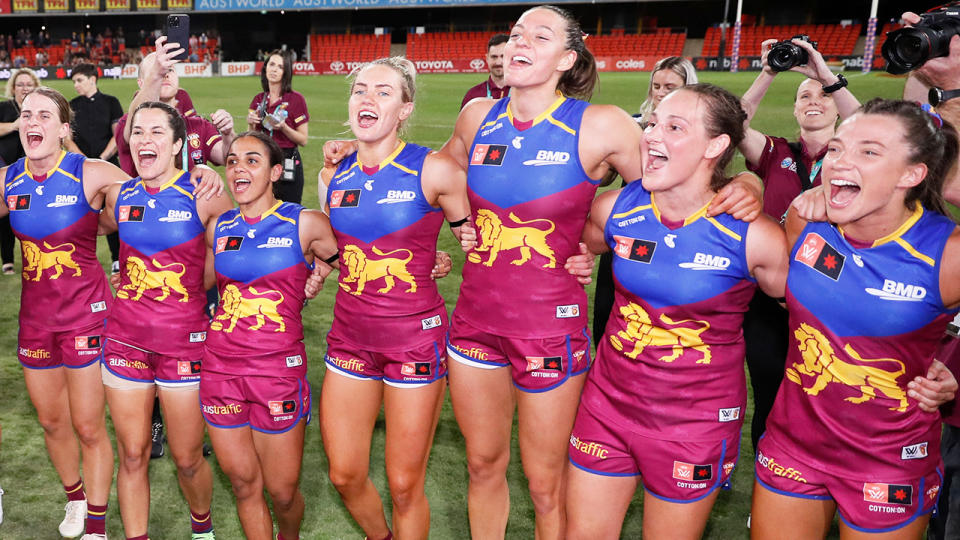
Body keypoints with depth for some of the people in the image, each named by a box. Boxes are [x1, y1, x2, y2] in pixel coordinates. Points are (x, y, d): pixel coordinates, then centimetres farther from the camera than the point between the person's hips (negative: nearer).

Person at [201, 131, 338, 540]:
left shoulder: (305, 224, -4)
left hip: (278, 369, -3)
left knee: (282, 491, 7)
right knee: (244, 485, 12)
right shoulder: (218, 227, 8)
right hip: (221, 368, 4)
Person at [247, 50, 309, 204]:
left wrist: (283, 127, -20)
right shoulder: (258, 100, 9)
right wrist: (250, 123, -4)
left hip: (287, 164, -4)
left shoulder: (296, 99, -5)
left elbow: (303, 140, -6)